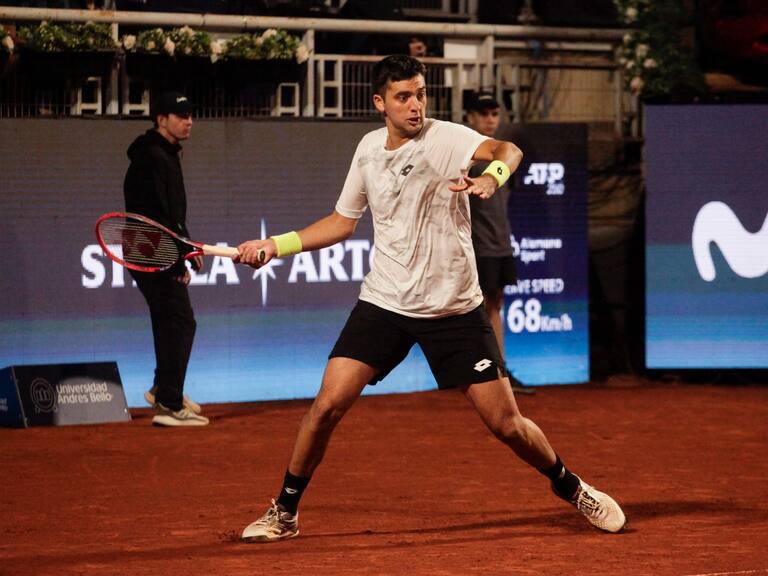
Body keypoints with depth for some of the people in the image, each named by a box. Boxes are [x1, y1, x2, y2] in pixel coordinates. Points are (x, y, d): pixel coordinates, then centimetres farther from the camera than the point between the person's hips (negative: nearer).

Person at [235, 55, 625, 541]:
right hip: (384, 302, 3)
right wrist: (276, 246, 12)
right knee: (327, 406, -11)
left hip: (455, 309, -3)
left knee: (506, 424, -2)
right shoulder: (368, 150, 5)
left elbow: (506, 151, -31)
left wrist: (490, 178, -53)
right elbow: (343, 222, 19)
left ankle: (570, 487, 25)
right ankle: (285, 513, 6)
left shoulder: (447, 137, -10)